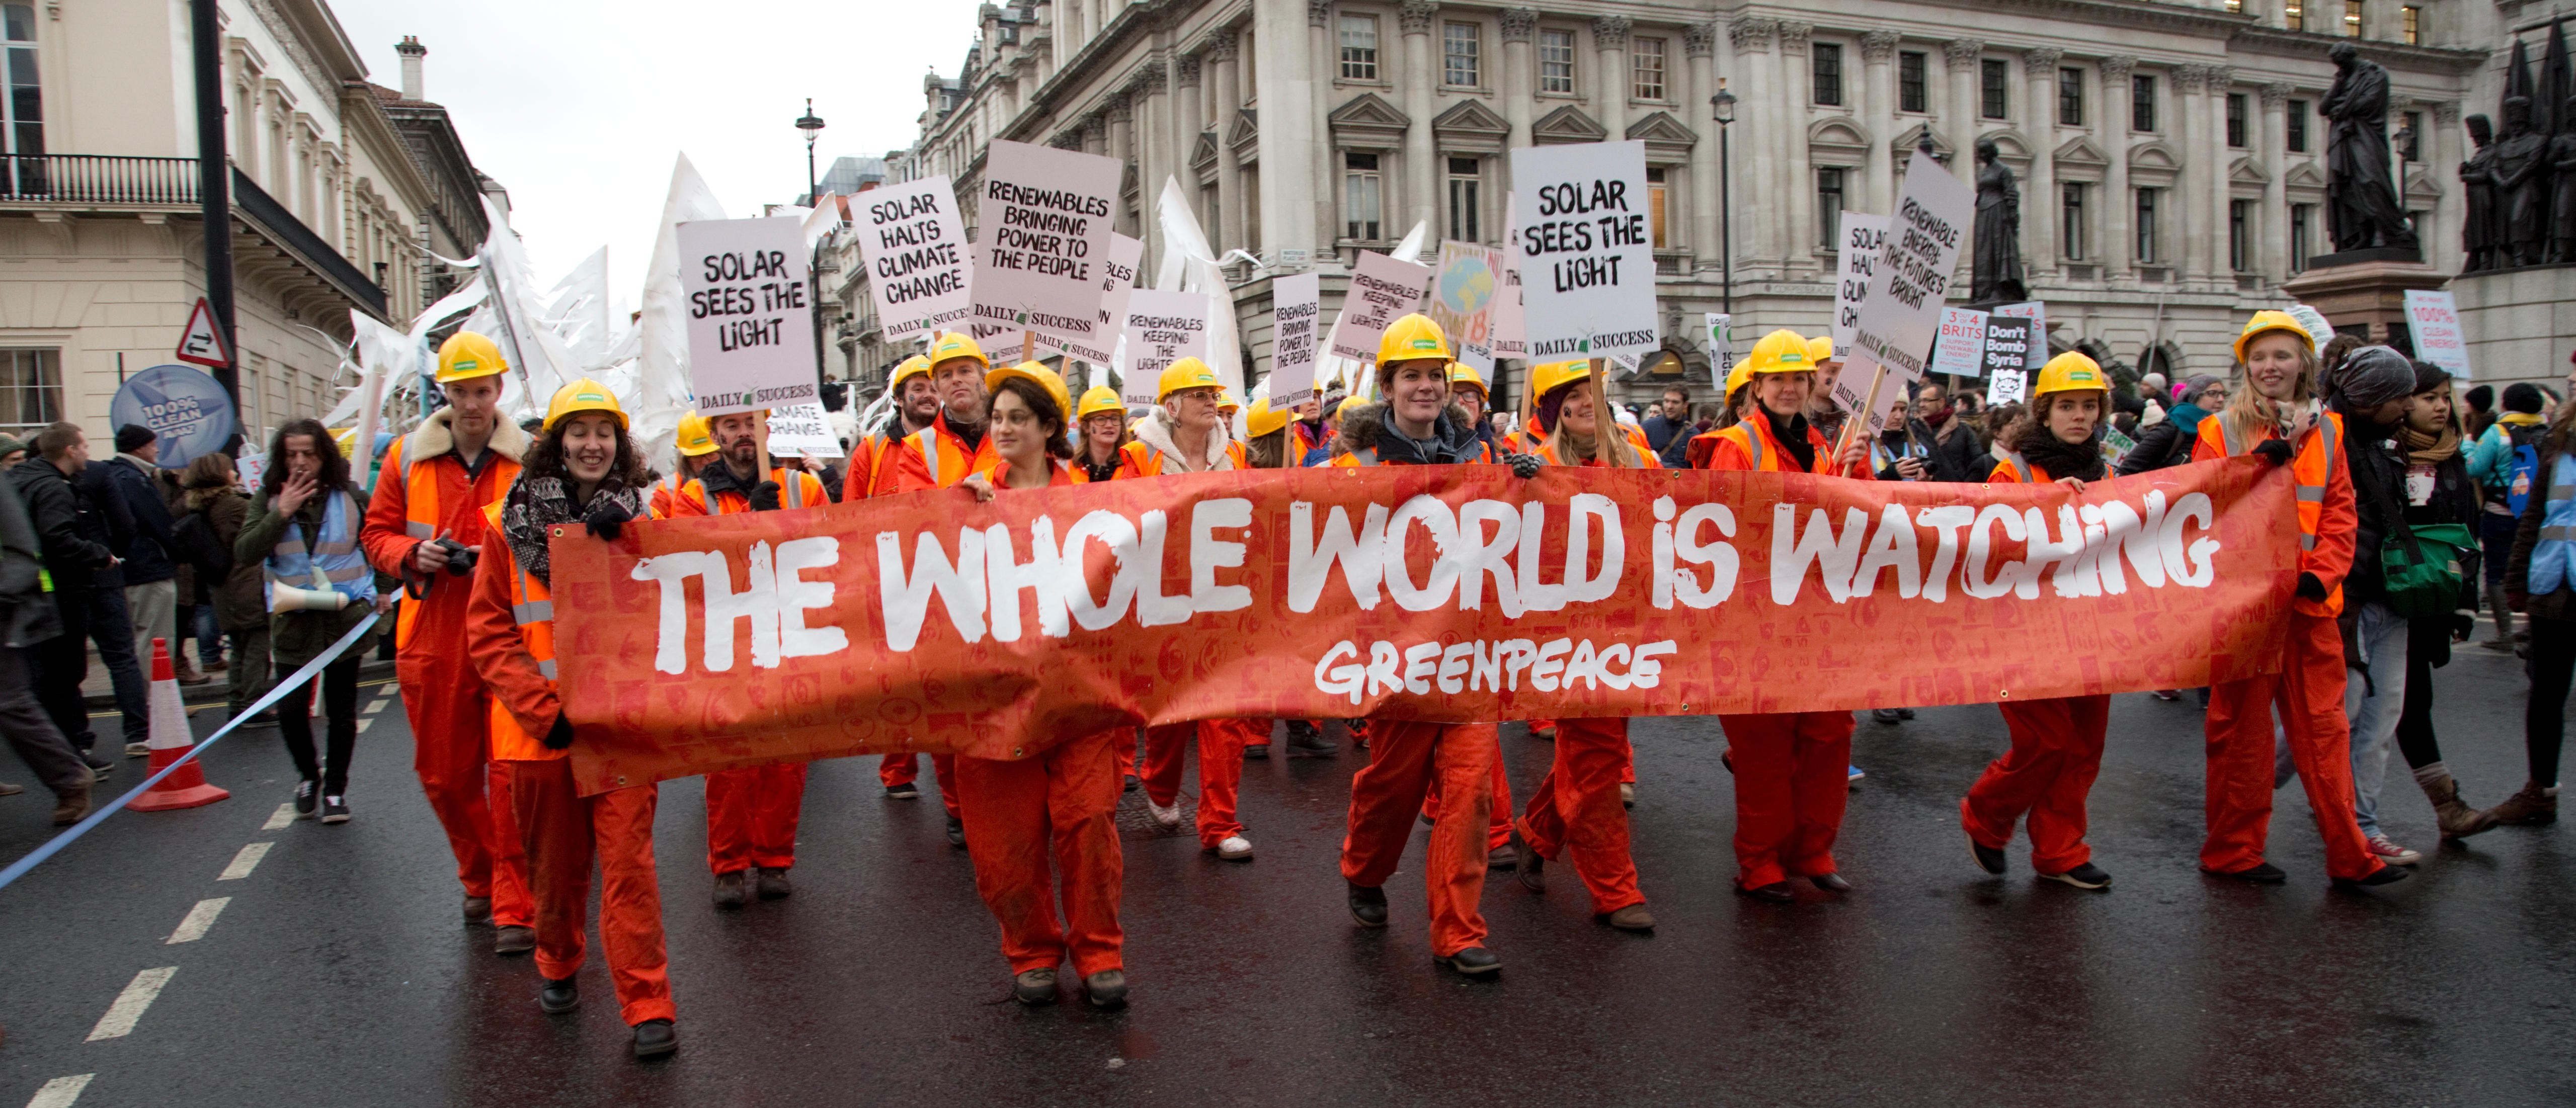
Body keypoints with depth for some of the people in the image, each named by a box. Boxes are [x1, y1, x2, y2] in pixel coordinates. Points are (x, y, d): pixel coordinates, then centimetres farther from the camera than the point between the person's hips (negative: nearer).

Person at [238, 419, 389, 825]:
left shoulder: (351, 497, 0)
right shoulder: (268, 500, 0)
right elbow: (243, 554, -11)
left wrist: (383, 590, 4)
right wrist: (282, 514, -18)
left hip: (347, 619, 0)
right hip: (293, 622, 0)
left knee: (342, 711, 6)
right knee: (291, 709, -3)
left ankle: (336, 789, 20)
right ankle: (308, 775, 24)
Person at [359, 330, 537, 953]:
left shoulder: (530, 459, 0)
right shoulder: (407, 458, 7)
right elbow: (377, 534, 13)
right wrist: (413, 555, -8)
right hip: (433, 639, 3)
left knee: (513, 774, -3)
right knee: (444, 774, 12)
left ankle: (514, 906, 6)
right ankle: (481, 879, 34)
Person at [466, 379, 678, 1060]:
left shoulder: (645, 516, 5)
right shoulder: (511, 522, 2)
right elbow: (488, 632, 0)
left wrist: (624, 546, -14)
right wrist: (543, 708, -10)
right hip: (540, 727, 1)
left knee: (629, 861, -5)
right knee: (555, 861, 15)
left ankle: (647, 1005, 3)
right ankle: (558, 967, 39)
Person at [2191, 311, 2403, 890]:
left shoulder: (2325, 431, 11)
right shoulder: (2220, 430, 1)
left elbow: (2340, 513, 7)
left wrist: (2320, 575, -9)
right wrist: (2269, 457, -20)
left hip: (2309, 602, 3)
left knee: (2322, 726, 6)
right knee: (2241, 726, 4)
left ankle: (2350, 856, 12)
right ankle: (2232, 850, 15)